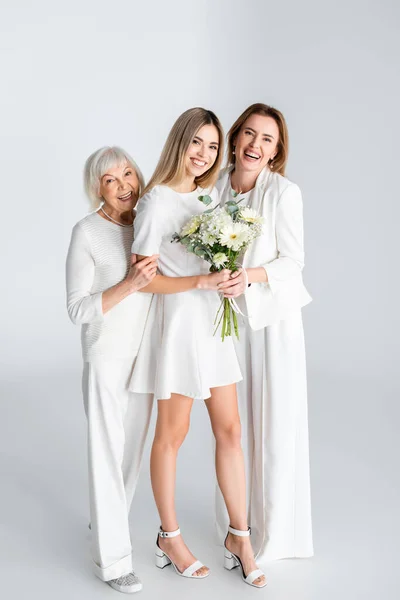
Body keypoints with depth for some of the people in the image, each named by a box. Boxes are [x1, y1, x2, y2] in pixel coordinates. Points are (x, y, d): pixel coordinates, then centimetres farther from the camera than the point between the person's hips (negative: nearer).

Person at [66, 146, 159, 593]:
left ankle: (106, 521, 37)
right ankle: (112, 558, 12)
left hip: (145, 353, 6)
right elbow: (77, 309, -16)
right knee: (107, 452, 0)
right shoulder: (87, 232, -13)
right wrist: (129, 284, -27)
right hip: (106, 356, -5)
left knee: (132, 446, 15)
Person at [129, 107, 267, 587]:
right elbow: (145, 278, -14)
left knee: (229, 429, 9)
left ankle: (239, 535, 21)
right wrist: (201, 281, -21)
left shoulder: (208, 196, 9)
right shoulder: (157, 201, -12)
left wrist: (233, 276, 0)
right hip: (179, 321, -7)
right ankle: (169, 537, 24)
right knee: (172, 433, 6)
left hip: (214, 322, 7)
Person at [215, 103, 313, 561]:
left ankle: (276, 524, 22)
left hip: (273, 316, -4)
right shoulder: (216, 186, 1)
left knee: (276, 417, 3)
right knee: (232, 418, 13)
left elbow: (292, 261, -12)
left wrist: (251, 276, -29)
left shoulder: (285, 193, -13)